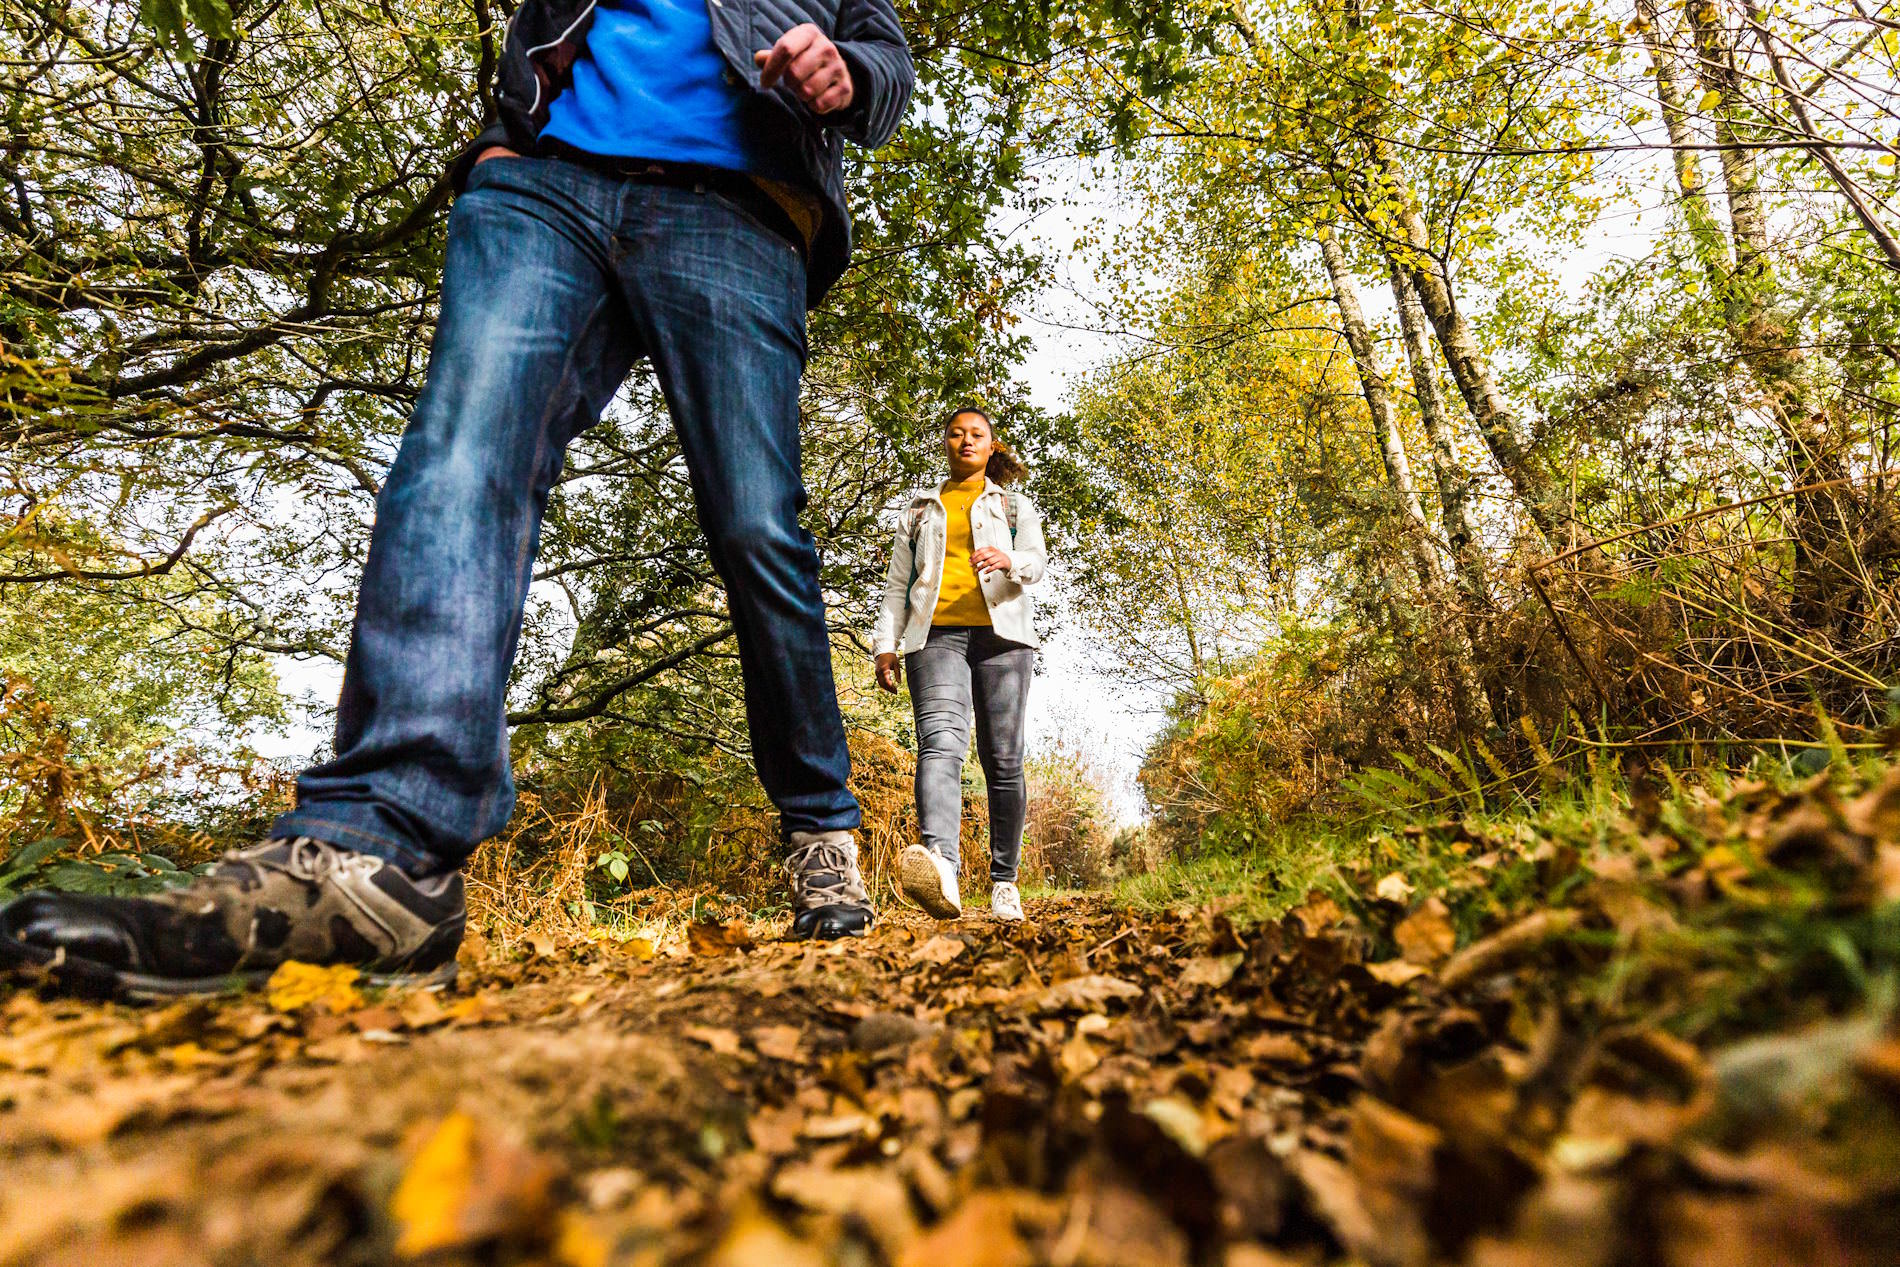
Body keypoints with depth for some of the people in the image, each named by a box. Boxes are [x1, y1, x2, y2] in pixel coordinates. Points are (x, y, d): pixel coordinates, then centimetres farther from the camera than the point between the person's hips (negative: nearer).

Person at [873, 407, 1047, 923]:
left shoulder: (1015, 505, 21)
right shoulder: (920, 510, 25)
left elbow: (1037, 561, 4)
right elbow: (897, 582, 20)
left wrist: (1009, 561, -21)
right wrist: (886, 643, 7)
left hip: (1001, 634, 0)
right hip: (936, 634, 0)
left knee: (1002, 759, -4)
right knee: (940, 740, -24)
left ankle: (1004, 882, 5)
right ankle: (939, 864, -44)